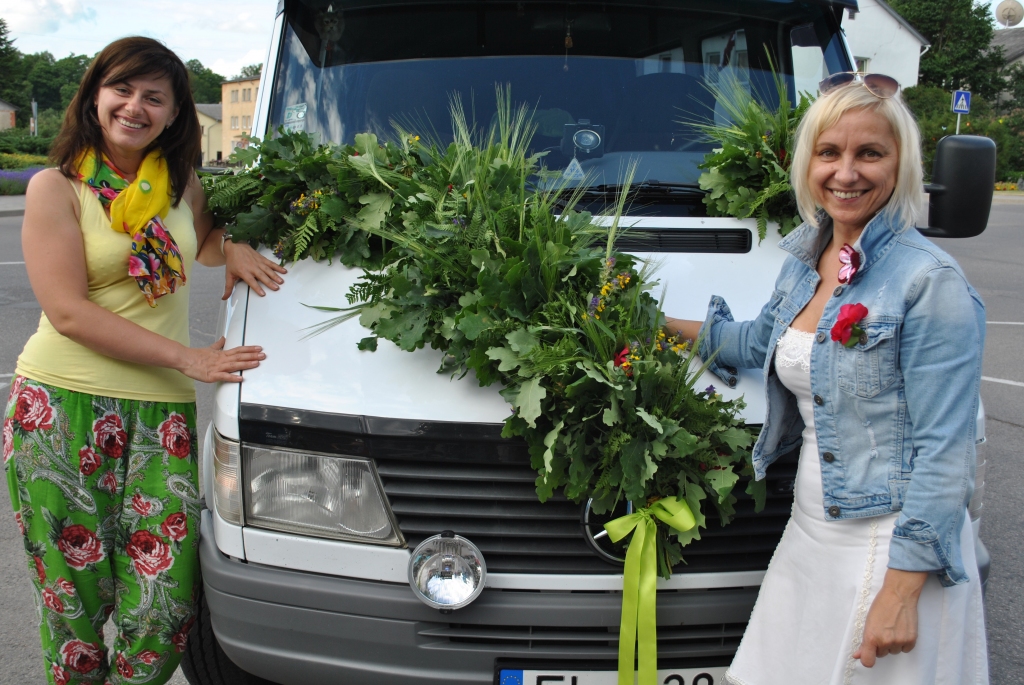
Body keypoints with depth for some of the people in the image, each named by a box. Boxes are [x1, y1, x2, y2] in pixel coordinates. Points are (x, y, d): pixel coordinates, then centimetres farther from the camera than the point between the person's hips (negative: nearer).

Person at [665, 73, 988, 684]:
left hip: (893, 548, -7)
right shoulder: (805, 258, 6)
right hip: (812, 532, 7)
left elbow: (943, 451, -18)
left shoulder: (932, 283, -17)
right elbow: (760, 342, 26)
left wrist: (901, 590, -20)